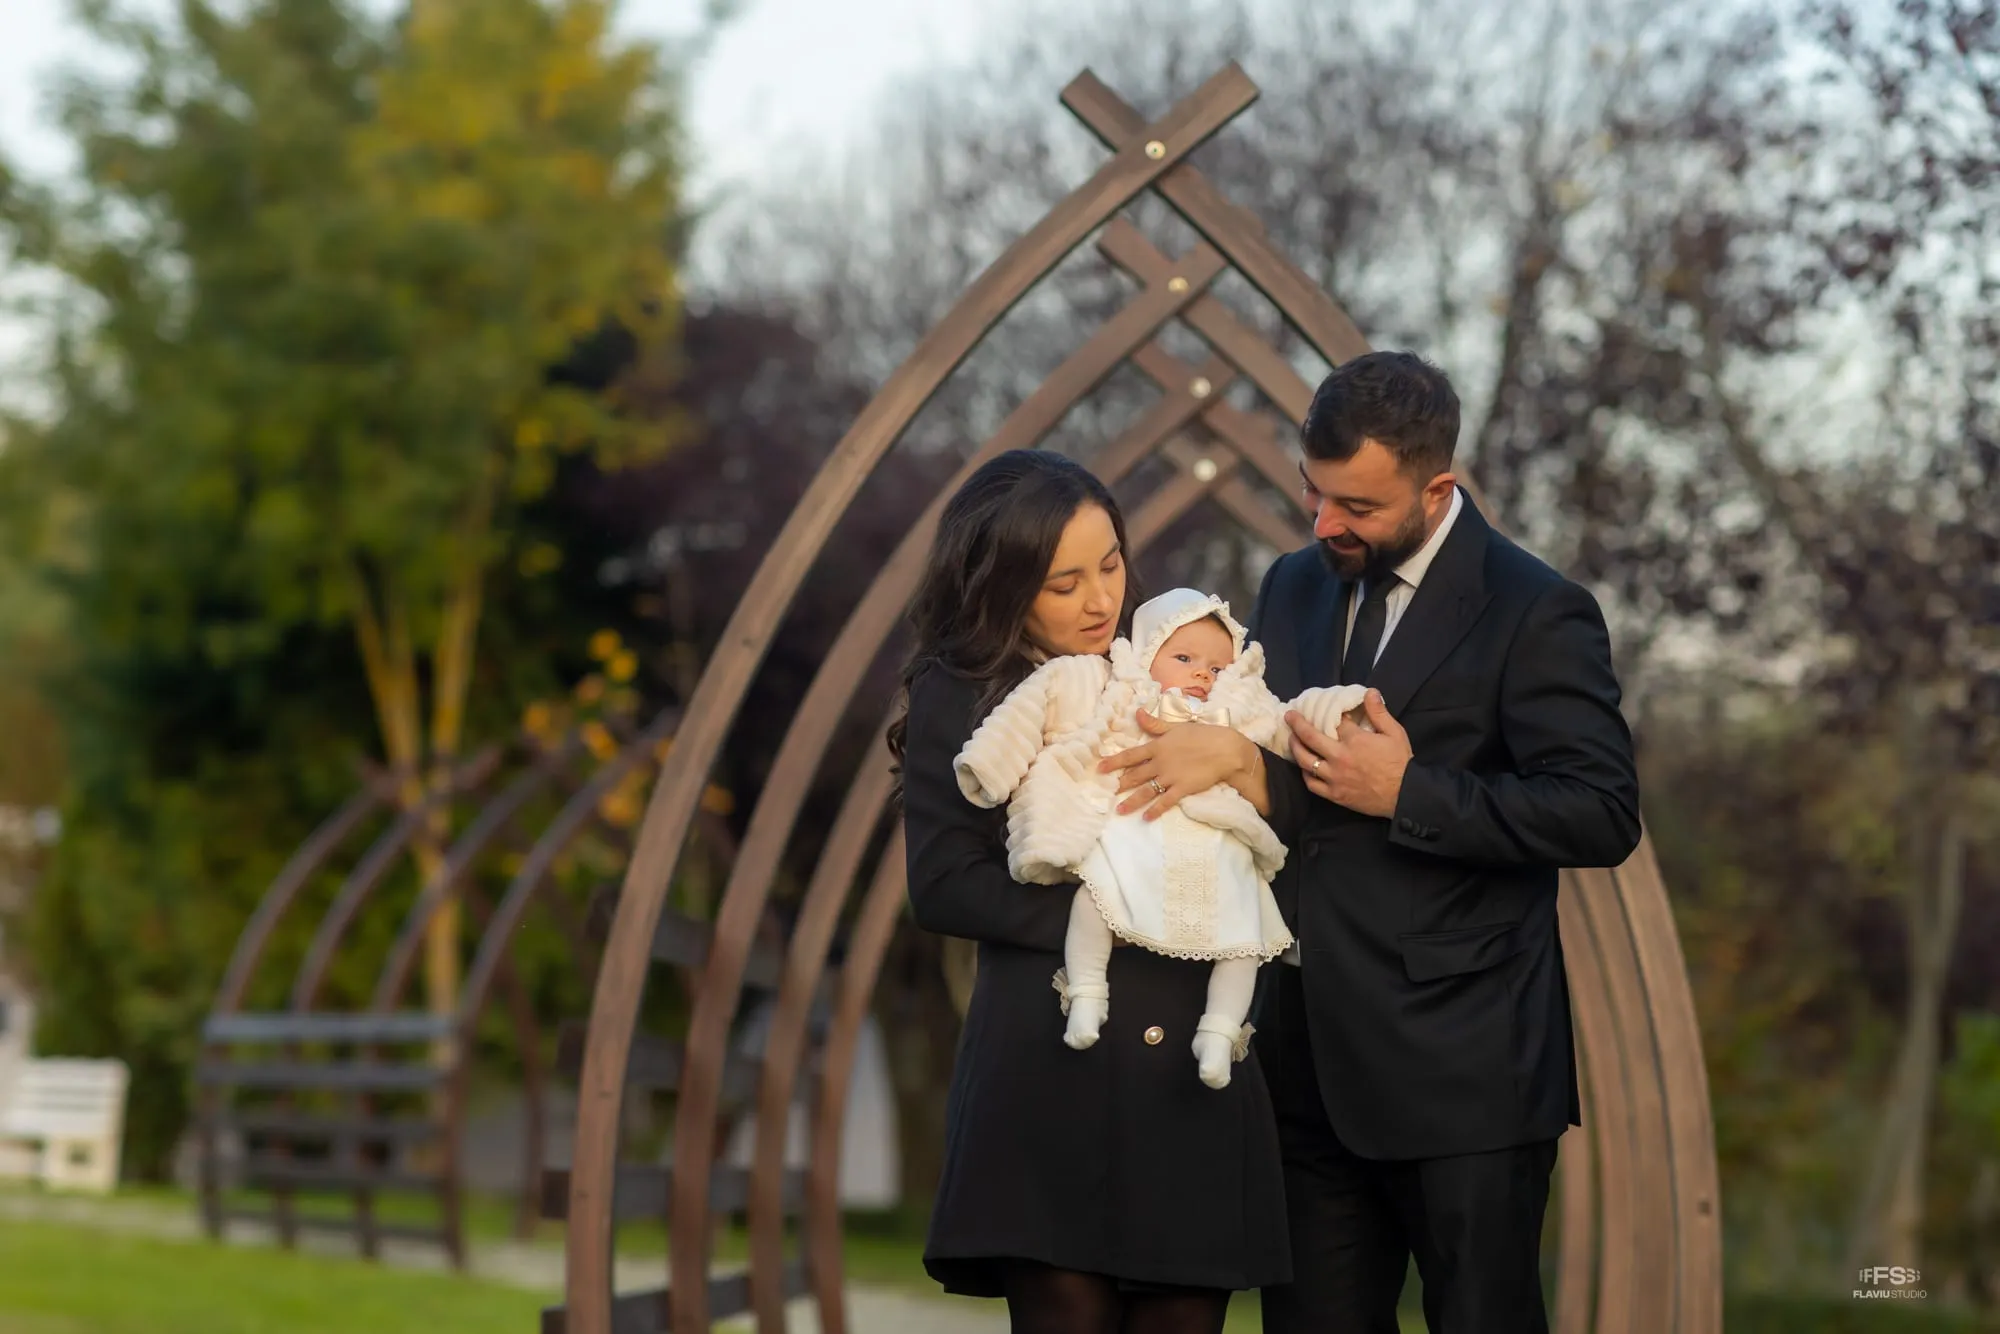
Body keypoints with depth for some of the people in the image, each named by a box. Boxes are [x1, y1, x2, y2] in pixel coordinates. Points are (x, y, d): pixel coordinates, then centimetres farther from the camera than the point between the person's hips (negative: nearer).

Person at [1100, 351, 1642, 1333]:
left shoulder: (1533, 614, -9)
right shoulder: (1294, 588, 12)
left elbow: (1603, 814, -16)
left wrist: (1406, 792, -20)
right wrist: (1223, 751, -5)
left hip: (1460, 1073, -6)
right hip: (1312, 1062, 6)